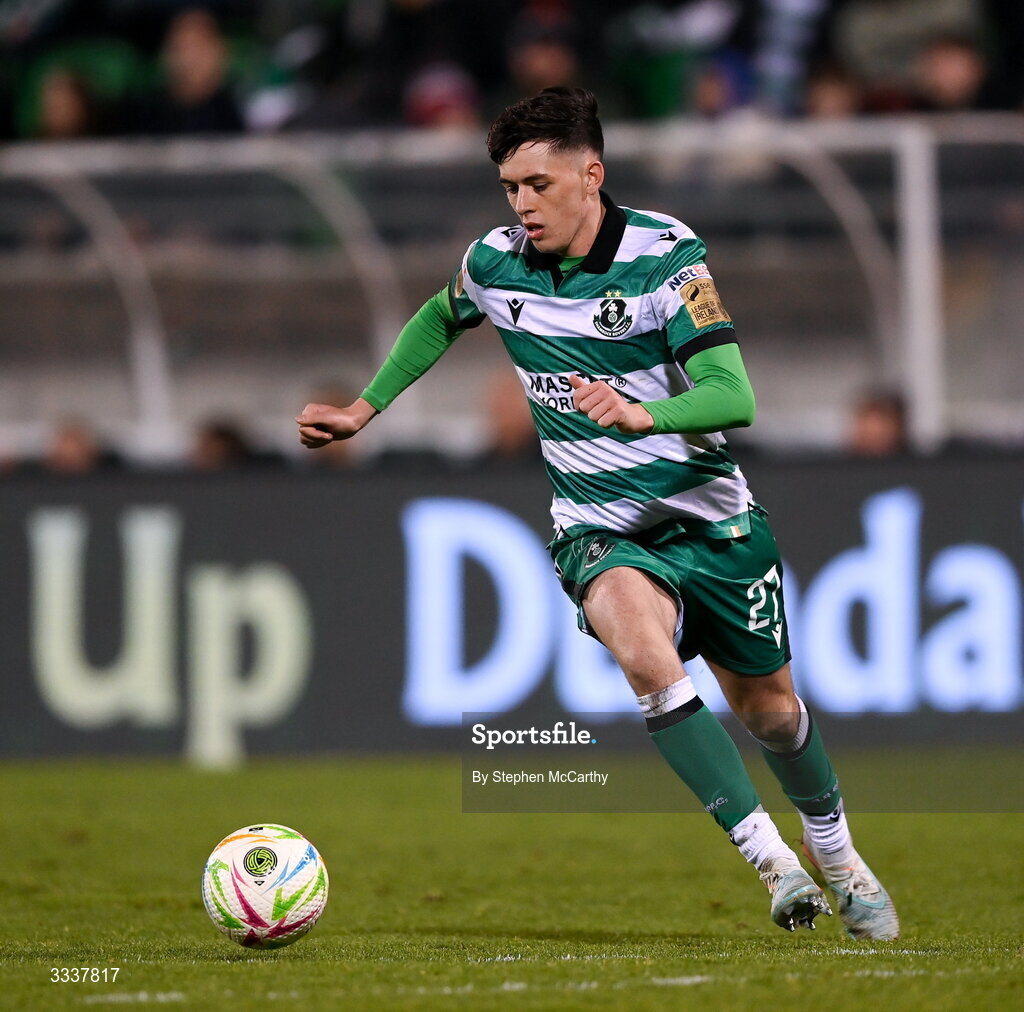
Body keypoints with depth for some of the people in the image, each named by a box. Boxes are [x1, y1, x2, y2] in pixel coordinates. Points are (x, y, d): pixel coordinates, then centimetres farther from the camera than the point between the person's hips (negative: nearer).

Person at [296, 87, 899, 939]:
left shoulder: (666, 253, -17)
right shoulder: (494, 263, -5)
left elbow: (734, 396, -24)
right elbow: (439, 319, 20)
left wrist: (642, 414, -42)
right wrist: (364, 408, 16)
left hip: (711, 517, -1)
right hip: (599, 529, 1)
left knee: (766, 703, 12)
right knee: (644, 649, -32)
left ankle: (835, 851, 42)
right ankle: (769, 857, -31)